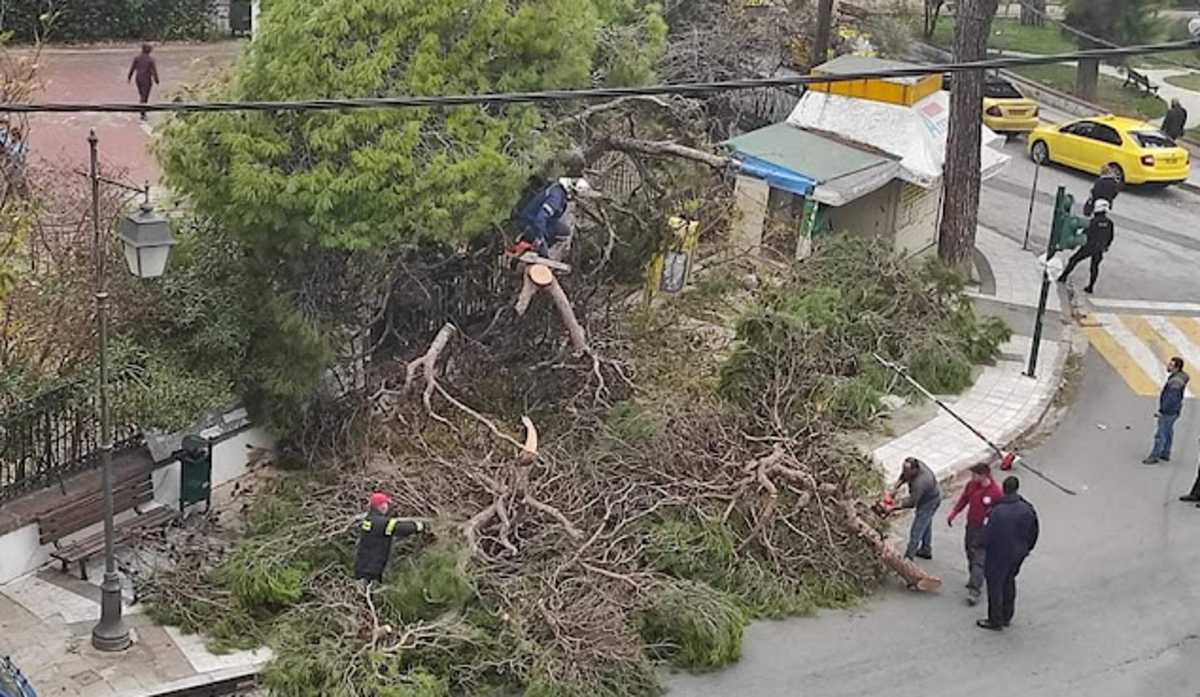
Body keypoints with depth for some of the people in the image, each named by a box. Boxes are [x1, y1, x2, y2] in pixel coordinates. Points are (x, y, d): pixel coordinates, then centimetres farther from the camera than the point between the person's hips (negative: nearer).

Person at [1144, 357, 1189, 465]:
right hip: (1172, 410, 10)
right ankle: (1165, 454, 34)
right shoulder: (1179, 377, 1)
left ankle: (1154, 457, 10)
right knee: (1168, 432, 21)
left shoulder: (1175, 382, -31)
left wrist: (1161, 411, -19)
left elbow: (1171, 400, -29)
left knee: (1160, 434, 1)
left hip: (1168, 412, -10)